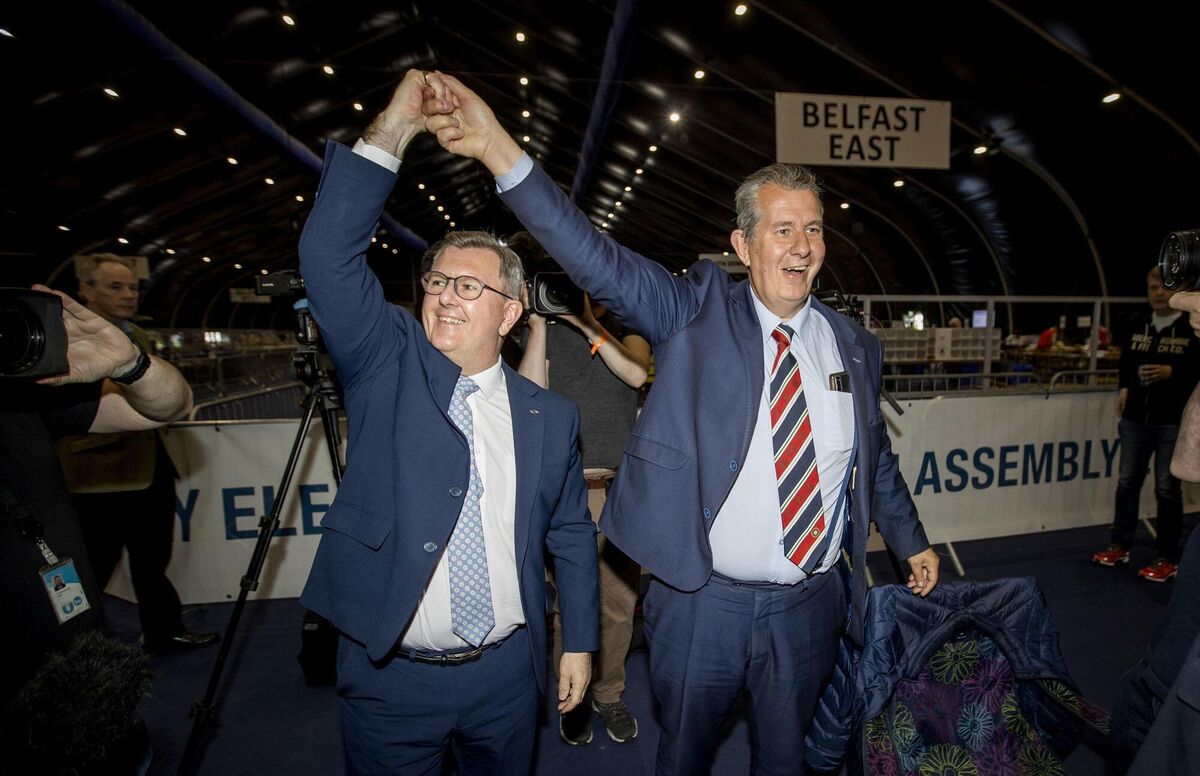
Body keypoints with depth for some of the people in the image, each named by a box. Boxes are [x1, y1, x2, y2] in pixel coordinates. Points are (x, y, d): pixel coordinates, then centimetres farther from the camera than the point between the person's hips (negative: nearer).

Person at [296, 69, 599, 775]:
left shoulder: (551, 415, -2)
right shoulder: (385, 365, -6)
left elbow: (572, 536, 4)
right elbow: (329, 255, -20)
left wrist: (580, 643, 5)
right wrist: (389, 135, -24)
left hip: (508, 672, 2)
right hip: (390, 677, -1)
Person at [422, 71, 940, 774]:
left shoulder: (854, 346, 3)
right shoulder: (698, 311, -8)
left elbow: (877, 458, 16)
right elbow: (598, 261, -21)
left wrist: (912, 542, 22)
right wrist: (499, 150, -31)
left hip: (810, 607, 3)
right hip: (701, 600, -2)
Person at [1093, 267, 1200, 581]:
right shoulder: (1138, 323, 8)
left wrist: (1172, 372, -21)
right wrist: (1124, 387, 8)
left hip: (1173, 420, -5)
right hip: (1136, 417, 5)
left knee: (1167, 488, 2)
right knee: (1127, 482, 11)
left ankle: (1167, 558, 15)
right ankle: (1120, 546, 23)